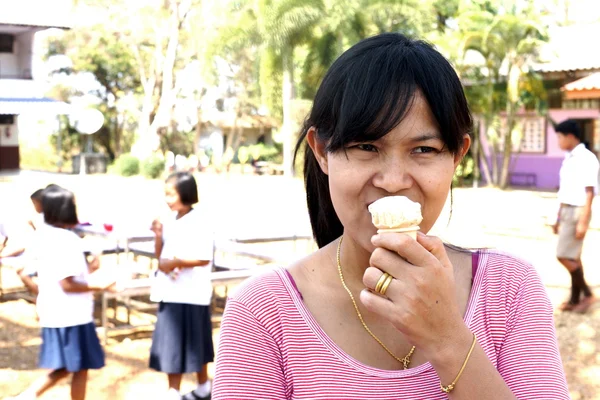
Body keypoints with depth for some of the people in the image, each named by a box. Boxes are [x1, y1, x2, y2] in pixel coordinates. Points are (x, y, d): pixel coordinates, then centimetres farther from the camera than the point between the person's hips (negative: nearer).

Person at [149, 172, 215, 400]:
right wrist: (159, 236, -3)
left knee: (194, 344, 3)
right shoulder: (171, 221, 8)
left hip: (191, 294, -7)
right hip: (170, 292, 7)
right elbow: (160, 256, 14)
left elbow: (204, 258, -18)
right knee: (171, 346, 10)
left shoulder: (200, 221, -13)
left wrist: (175, 262, -21)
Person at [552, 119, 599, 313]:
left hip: (578, 211, -9)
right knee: (573, 257, 9)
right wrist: (559, 219, 19)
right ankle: (575, 299, 14)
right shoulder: (568, 159, 13)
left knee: (564, 255, -10)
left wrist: (583, 222, -22)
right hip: (566, 211, 9)